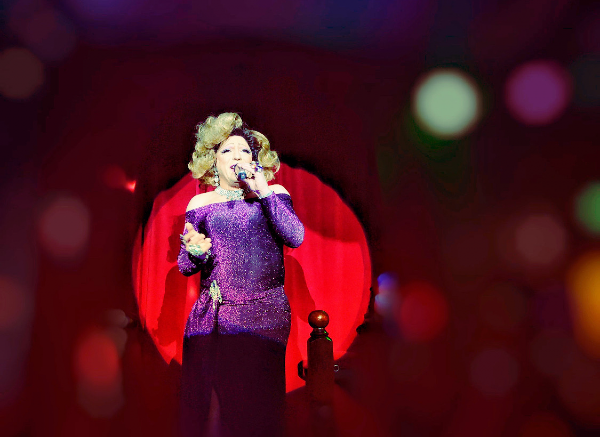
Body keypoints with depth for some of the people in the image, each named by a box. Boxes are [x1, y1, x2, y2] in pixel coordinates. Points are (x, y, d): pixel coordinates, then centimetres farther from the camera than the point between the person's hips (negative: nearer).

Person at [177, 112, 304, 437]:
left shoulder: (273, 194, 9)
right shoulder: (200, 203, 11)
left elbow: (295, 237, -8)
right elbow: (185, 266, 11)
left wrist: (264, 193, -8)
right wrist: (195, 253, -12)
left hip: (263, 315, -1)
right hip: (211, 317, 2)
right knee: (197, 405, 1)